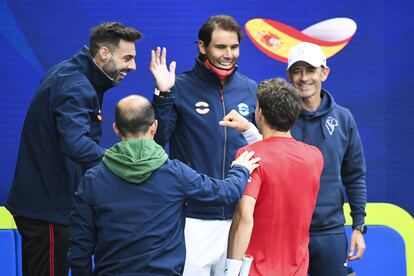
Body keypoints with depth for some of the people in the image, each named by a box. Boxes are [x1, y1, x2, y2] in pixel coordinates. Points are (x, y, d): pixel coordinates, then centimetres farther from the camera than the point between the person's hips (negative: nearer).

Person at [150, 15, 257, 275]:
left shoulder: (250, 90, 7)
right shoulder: (180, 87, -4)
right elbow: (156, 141, -9)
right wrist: (163, 95, -18)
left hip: (239, 216, 3)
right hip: (193, 217, -3)